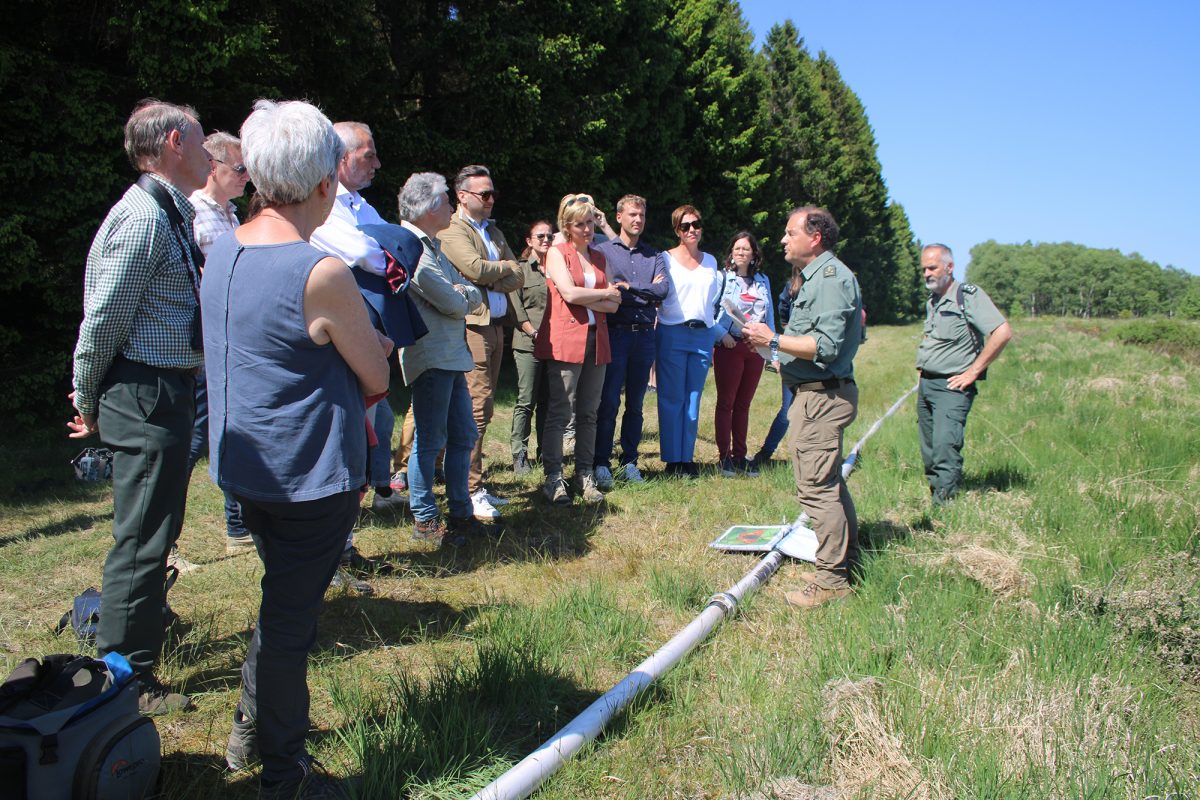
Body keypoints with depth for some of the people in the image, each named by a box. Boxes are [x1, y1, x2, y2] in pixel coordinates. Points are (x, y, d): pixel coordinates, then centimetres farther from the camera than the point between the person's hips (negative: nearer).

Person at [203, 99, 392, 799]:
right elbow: (377, 379, -12)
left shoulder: (224, 251, 4)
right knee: (292, 614, 6)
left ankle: (251, 732, 42)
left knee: (284, 596, 26)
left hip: (247, 464, 8)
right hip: (311, 473, -8)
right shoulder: (322, 273, -22)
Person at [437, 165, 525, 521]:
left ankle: (475, 485, 15)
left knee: (483, 407, 9)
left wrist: (492, 278, -6)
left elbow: (518, 278, 14)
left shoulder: (494, 231, 22)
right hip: (472, 327, -8)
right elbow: (476, 268, -19)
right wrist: (506, 267, 0)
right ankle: (470, 491, -6)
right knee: (478, 406, -11)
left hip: (496, 326, 8)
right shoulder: (452, 231, -3)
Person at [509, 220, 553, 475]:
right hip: (529, 344, -3)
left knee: (547, 401, 7)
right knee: (526, 401, -3)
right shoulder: (520, 270, 4)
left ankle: (545, 452, 15)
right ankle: (519, 456, 3)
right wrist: (534, 334, -11)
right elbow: (516, 308, -2)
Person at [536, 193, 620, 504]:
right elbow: (570, 294, -13)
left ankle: (585, 475, 14)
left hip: (596, 339, 5)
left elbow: (614, 304, 8)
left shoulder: (599, 257, 18)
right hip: (565, 340, -5)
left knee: (588, 413, 7)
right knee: (560, 411, -5)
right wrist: (604, 293, 1)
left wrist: (583, 298, -7)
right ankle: (553, 478, 1)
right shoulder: (557, 253, 2)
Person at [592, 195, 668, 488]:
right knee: (608, 402, -5)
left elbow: (663, 289, -2)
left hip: (645, 335, 4)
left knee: (635, 404, 8)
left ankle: (629, 462, 16)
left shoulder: (654, 256, 15)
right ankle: (602, 464, 1)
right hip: (615, 332, -3)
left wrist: (628, 287, -8)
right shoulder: (604, 251, 4)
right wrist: (646, 295, -7)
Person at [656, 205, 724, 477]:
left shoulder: (711, 261, 15)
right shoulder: (666, 258, 1)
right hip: (673, 334, -4)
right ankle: (672, 459, 4)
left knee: (693, 400, 6)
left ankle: (687, 457, 12)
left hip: (703, 335, 4)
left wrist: (716, 328, 16)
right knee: (672, 399, -2)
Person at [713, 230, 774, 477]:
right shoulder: (722, 278, -1)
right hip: (729, 346, -4)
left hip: (755, 347, 5)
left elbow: (770, 316, 17)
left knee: (744, 404, 10)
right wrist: (722, 335, -19)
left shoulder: (763, 281, 15)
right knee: (726, 402, 0)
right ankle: (725, 456, 6)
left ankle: (740, 455, 17)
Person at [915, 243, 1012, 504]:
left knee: (945, 446, -17)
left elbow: (1003, 332, -19)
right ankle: (934, 499, 19)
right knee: (929, 452, 10)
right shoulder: (931, 302, 17)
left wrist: (973, 371, -16)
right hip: (925, 384, 8)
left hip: (951, 386, -8)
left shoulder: (968, 296, -9)